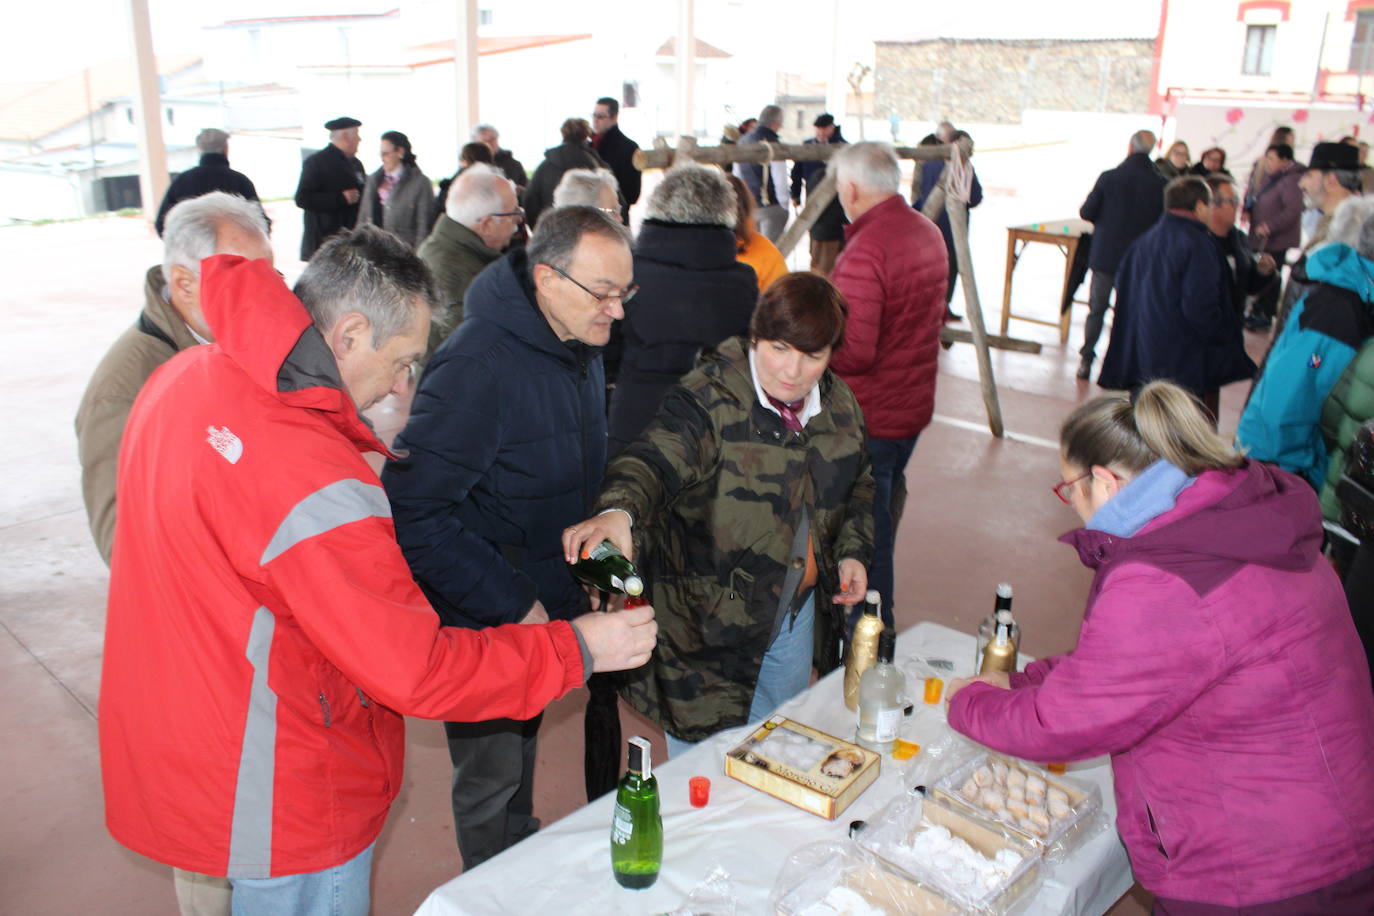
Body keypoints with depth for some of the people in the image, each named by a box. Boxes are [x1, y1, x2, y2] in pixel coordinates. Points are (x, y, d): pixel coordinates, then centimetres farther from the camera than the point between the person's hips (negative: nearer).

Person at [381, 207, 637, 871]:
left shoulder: (580, 347, 2)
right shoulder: (479, 365, -27)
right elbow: (414, 511, -29)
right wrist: (512, 604, -25)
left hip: (544, 604, 8)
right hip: (482, 620, -8)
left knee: (522, 751, 26)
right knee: (491, 780, 9)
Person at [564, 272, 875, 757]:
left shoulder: (839, 403, 0)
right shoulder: (708, 399, -21)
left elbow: (859, 484, 16)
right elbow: (655, 460, -38)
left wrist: (853, 551, 1)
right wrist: (618, 510, -59)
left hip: (798, 615, 6)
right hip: (712, 621, -6)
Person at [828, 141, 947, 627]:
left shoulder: (865, 251, -25)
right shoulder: (928, 233, 6)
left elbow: (853, 352, -29)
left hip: (870, 417, -9)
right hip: (913, 405, 9)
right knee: (883, 515, 23)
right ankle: (878, 622, 39)